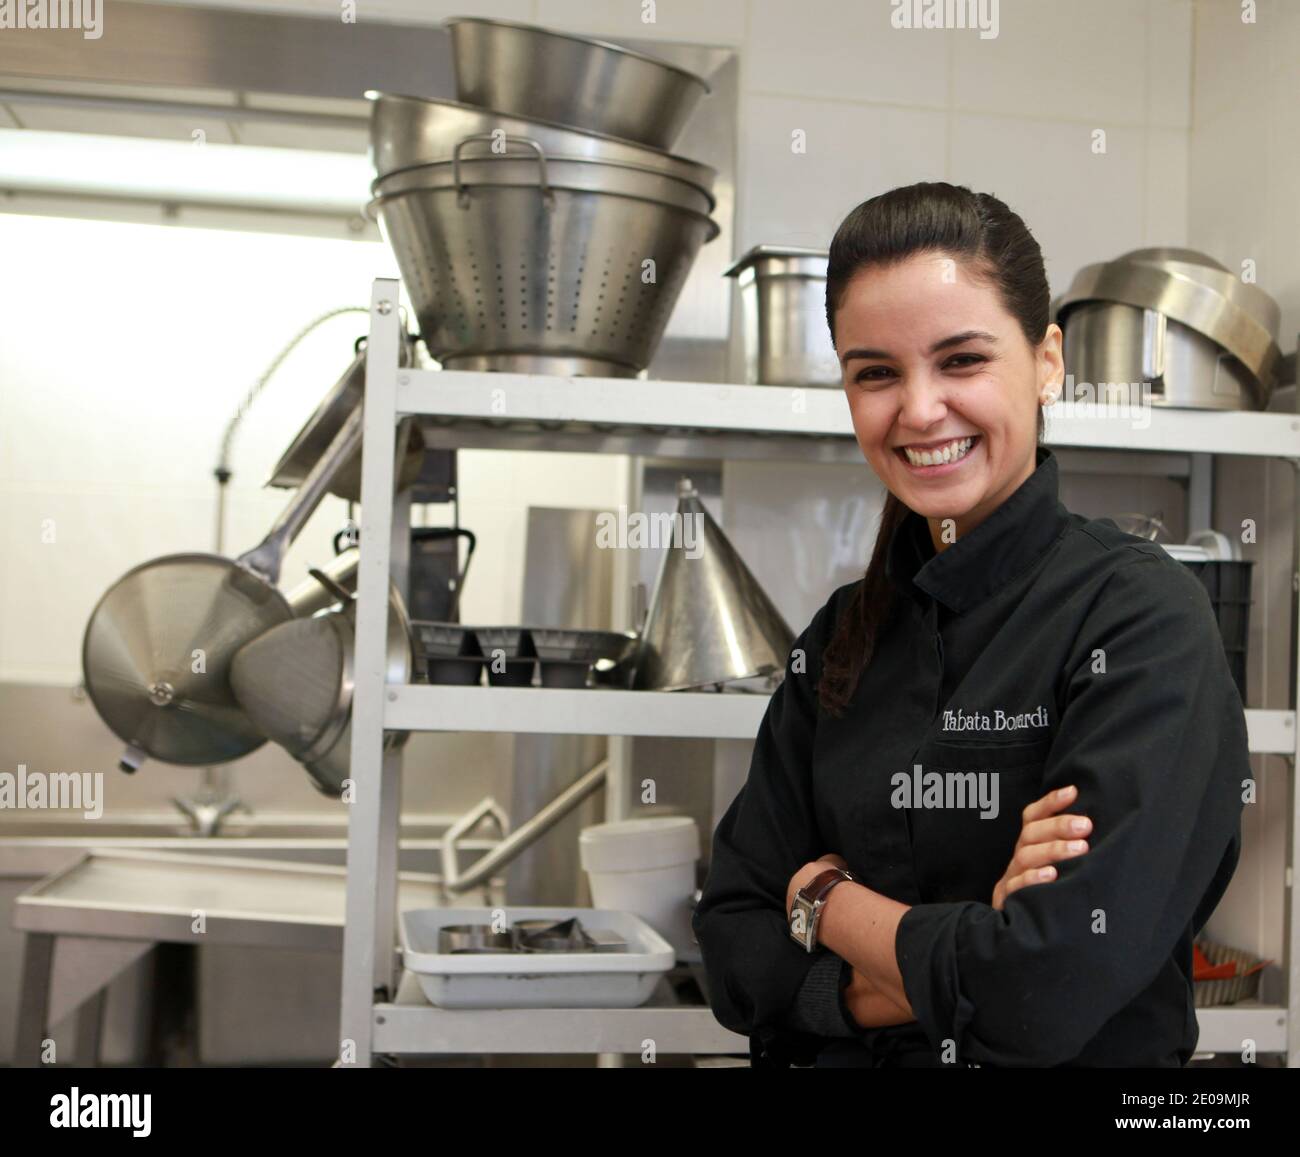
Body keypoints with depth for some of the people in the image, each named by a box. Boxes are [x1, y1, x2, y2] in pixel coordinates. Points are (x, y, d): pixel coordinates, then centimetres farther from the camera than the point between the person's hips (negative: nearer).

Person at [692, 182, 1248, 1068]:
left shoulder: (1145, 618, -11)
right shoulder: (841, 636, 3)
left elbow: (1048, 998, -20)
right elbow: (735, 955, 0)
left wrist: (825, 898, -6)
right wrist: (953, 968, -14)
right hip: (844, 1059, 4)